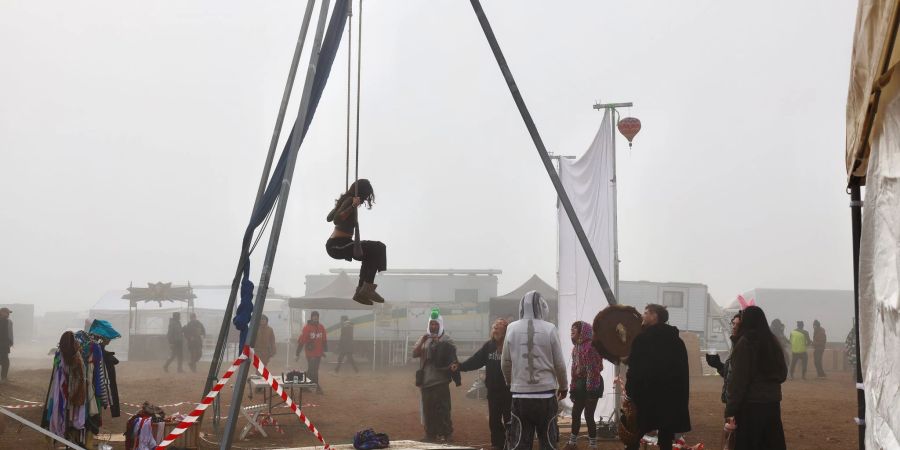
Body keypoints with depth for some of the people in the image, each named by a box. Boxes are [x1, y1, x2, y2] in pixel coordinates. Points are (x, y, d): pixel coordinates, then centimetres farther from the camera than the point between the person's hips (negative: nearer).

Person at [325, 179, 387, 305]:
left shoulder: (346, 199, 16)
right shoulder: (350, 200, -11)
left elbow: (329, 218, 30)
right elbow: (336, 220, -24)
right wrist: (353, 207, -29)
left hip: (333, 245, 10)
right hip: (338, 245, -10)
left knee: (369, 256, 24)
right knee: (377, 249, -16)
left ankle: (360, 292, 21)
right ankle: (367, 289, -16)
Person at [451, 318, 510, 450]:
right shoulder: (489, 345, 5)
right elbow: (476, 360, 1)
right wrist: (460, 366, -10)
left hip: (508, 389, -5)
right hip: (493, 389, 5)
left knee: (509, 419, 3)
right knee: (494, 419, 11)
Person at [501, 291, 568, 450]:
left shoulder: (512, 329, -2)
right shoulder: (550, 329, -6)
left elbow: (505, 363, 6)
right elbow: (559, 363, 0)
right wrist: (564, 386, 17)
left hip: (520, 395, 1)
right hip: (546, 395, -1)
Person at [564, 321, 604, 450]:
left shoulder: (591, 346, -15)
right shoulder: (576, 347, 12)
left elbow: (594, 369, -19)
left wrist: (591, 389, -22)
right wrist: (572, 388, 13)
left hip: (591, 385, -9)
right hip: (579, 384, 9)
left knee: (588, 415, -6)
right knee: (575, 414, 12)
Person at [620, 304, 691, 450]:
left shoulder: (643, 338, -9)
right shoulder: (677, 340, 11)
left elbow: (634, 368, -14)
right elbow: (683, 371, 13)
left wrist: (629, 390, -3)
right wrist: (681, 399, 15)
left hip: (646, 397, -5)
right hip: (671, 399, 5)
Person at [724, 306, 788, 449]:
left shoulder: (744, 342, -12)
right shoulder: (773, 341, 7)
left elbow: (737, 379, -15)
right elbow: (783, 373, 17)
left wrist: (731, 410, -13)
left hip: (751, 404, -6)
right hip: (772, 402, 6)